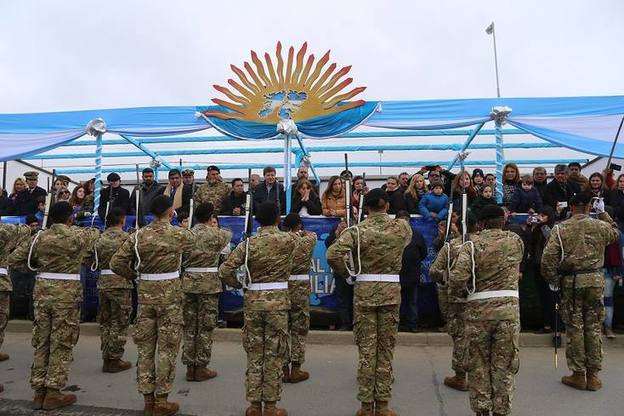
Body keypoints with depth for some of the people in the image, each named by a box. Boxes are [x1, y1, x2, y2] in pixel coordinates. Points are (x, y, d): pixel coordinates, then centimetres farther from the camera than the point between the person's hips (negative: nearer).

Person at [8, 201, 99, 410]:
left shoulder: (39, 237, 5)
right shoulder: (77, 236, -6)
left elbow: (14, 259, 8)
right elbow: (95, 233, 16)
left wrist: (35, 268, 18)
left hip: (42, 291, 5)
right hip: (67, 293, -5)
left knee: (41, 343, 12)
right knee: (61, 344, 3)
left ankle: (39, 391, 20)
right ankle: (52, 392, 8)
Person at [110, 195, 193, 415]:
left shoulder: (138, 235, 1)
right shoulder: (179, 234, -7)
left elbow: (116, 263, -2)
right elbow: (191, 248, 14)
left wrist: (135, 275, 12)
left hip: (145, 293, 3)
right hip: (169, 293, -3)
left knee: (144, 346, 12)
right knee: (167, 347, 5)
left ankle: (148, 398, 20)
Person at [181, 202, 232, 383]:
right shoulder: (216, 234, -4)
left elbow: (180, 260, 5)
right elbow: (229, 235, 18)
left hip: (188, 282, 4)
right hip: (209, 283, -4)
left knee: (189, 326, 10)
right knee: (206, 326, 3)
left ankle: (190, 367, 17)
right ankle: (201, 367, 8)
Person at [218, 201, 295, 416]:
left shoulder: (248, 243, 0)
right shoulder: (287, 240, -5)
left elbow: (225, 270, -5)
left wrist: (238, 285, 11)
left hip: (253, 301, 2)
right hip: (278, 301, -2)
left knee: (254, 353, 11)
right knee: (274, 354, 6)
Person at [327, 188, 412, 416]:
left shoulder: (358, 230, -6)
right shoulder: (402, 227, 1)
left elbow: (332, 254, -18)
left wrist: (347, 272, -2)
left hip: (364, 292, -1)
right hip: (391, 292, 1)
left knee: (366, 349, 7)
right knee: (386, 349, 10)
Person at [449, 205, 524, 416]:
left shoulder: (472, 244, -4)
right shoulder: (515, 241, 4)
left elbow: (456, 278, -13)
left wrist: (462, 294, 6)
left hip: (478, 309, -1)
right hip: (509, 307, 2)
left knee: (478, 363, 11)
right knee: (504, 364, 10)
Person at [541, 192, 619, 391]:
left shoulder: (561, 228, -6)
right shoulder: (600, 225, 1)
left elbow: (548, 257, -12)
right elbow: (615, 234, 25)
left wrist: (553, 280, 1)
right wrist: (604, 214, 32)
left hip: (571, 281, -2)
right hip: (595, 279, 2)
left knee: (574, 327, 6)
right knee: (594, 326, 9)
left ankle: (578, 375, 13)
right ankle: (593, 375, 16)